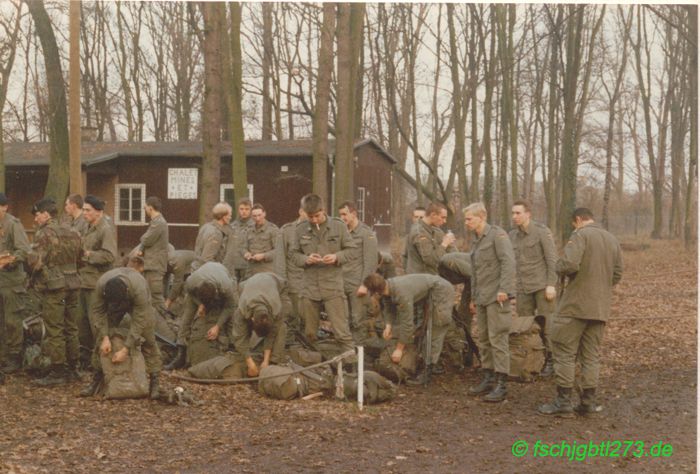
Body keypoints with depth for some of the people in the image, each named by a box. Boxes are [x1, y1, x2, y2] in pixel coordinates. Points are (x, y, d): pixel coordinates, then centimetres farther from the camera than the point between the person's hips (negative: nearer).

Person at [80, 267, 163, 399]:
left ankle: (154, 380, -4)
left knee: (148, 339, -12)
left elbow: (138, 322, -39)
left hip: (137, 303, -2)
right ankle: (97, 377, 5)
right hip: (109, 303, 2)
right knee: (101, 339, -8)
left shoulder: (139, 289, -45)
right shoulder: (101, 285, -38)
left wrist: (126, 350, -38)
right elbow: (97, 312, -26)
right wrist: (104, 337, -34)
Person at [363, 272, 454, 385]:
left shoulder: (401, 293, -36)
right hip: (426, 293, 9)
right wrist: (388, 325, -13)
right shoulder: (386, 287, -11)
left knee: (435, 334, -8)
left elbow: (407, 324, -31)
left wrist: (399, 349, -23)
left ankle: (426, 371, -5)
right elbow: (389, 310, 5)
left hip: (441, 292, -9)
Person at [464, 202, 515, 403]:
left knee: (497, 339, -8)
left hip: (496, 297, -9)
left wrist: (504, 289, -23)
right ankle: (488, 379, 17)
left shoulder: (497, 234, -7)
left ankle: (501, 384, -6)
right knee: (483, 339, 10)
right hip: (482, 298, 9)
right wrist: (473, 297, 24)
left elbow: (508, 262, -17)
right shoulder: (477, 241, 20)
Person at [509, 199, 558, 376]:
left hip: (542, 286, -5)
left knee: (545, 325, -2)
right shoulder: (511, 235, 10)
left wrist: (551, 285, -14)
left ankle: (549, 361, 7)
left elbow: (552, 259, -8)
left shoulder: (542, 232, -6)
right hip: (523, 288, 5)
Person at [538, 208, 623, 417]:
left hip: (576, 305, -7)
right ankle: (588, 401, 13)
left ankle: (563, 401, 1)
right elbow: (617, 275, 13)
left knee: (565, 352, 1)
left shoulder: (580, 235, -10)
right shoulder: (612, 239, 12)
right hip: (600, 308, 7)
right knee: (591, 355, 11)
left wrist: (559, 266, -2)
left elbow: (569, 265, -23)